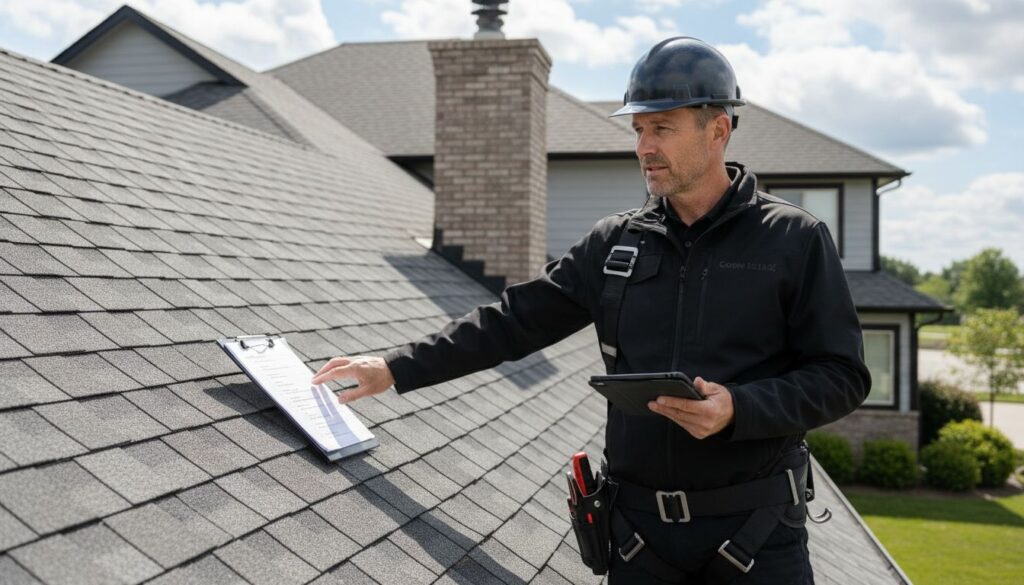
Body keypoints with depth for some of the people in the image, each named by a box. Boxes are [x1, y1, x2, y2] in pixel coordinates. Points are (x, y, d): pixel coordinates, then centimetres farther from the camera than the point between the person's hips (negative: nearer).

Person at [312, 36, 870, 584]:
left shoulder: (794, 240, -4)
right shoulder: (615, 242, 6)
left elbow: (841, 376, -6)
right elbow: (514, 320, 5)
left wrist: (738, 409, -21)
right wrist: (398, 367, -2)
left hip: (755, 529, -3)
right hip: (640, 527, 3)